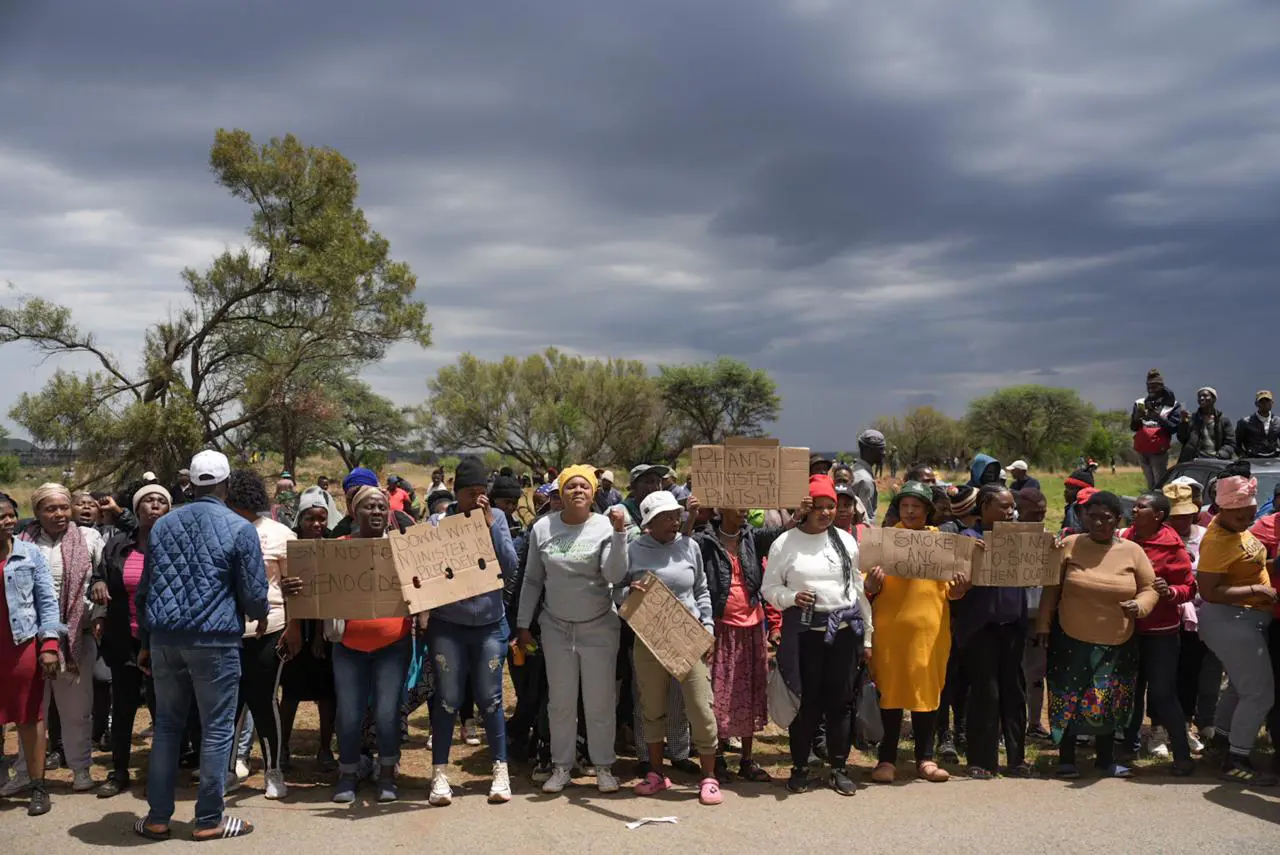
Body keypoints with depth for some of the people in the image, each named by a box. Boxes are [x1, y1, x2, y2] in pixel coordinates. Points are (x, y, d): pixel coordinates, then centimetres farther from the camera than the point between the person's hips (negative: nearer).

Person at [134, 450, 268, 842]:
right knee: (217, 729, 4)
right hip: (214, 639, -5)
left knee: (167, 726, 14)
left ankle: (158, 817, 18)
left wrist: (145, 643, 20)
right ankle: (209, 819, 9)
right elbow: (254, 596, -6)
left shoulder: (162, 525, 9)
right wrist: (259, 614, 17)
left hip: (165, 638, 5)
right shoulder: (239, 529, -7)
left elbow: (145, 589, 12)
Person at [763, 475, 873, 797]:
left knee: (841, 700, 6)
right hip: (803, 629, -2)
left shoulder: (846, 540, 7)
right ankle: (799, 768, 17)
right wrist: (792, 597, -19)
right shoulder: (785, 543, -2)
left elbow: (858, 588, 12)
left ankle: (839, 768, 19)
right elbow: (770, 588, 2)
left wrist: (867, 636, 12)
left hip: (844, 628, 3)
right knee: (805, 700, 3)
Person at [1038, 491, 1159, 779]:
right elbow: (1052, 588, 1)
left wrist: (1139, 606, -15)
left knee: (1109, 704, 10)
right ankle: (1066, 759, 16)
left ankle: (1106, 758, 27)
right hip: (1071, 641, -1)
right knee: (1069, 700, 3)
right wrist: (1044, 624, -1)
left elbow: (1149, 589, 6)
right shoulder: (1070, 546, -3)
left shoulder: (1132, 552, 0)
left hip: (1117, 644, 2)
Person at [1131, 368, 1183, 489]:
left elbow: (1174, 428, -7)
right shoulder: (1140, 403, 12)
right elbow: (1133, 427, 8)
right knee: (1150, 485, 8)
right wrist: (1137, 417, -13)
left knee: (1160, 485, -10)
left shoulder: (1172, 405, 3)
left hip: (1159, 451, -4)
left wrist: (1159, 418, -21)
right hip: (1142, 450, 4)